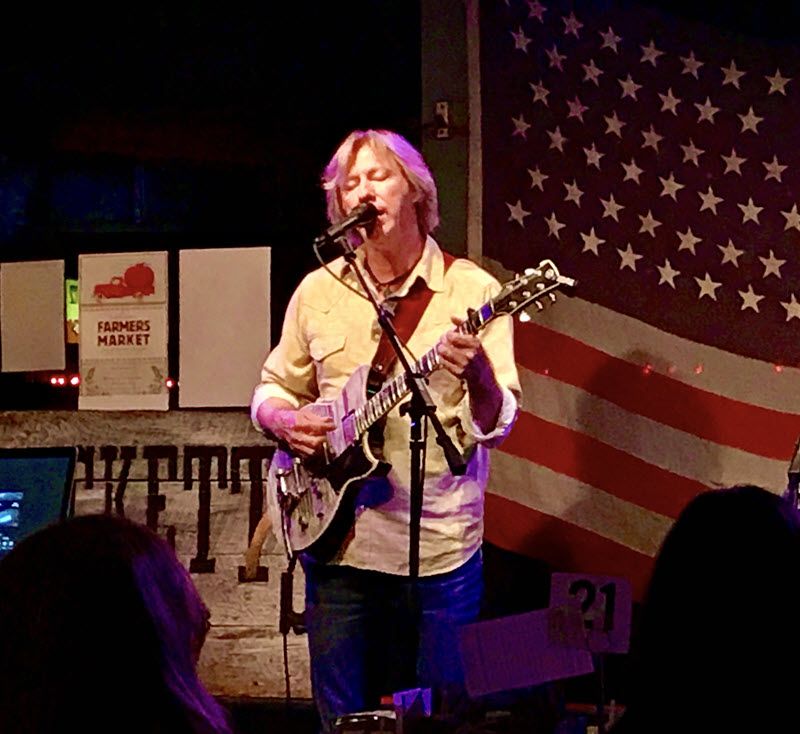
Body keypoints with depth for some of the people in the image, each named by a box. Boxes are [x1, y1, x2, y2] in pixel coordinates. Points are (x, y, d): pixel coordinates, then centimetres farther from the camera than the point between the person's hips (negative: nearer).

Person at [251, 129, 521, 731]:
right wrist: (287, 421, -5)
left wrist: (477, 373, -30)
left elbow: (496, 425, -10)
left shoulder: (472, 291, -4)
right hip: (339, 545, 3)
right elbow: (273, 389, 17)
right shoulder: (318, 292, 6)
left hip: (440, 551, -3)